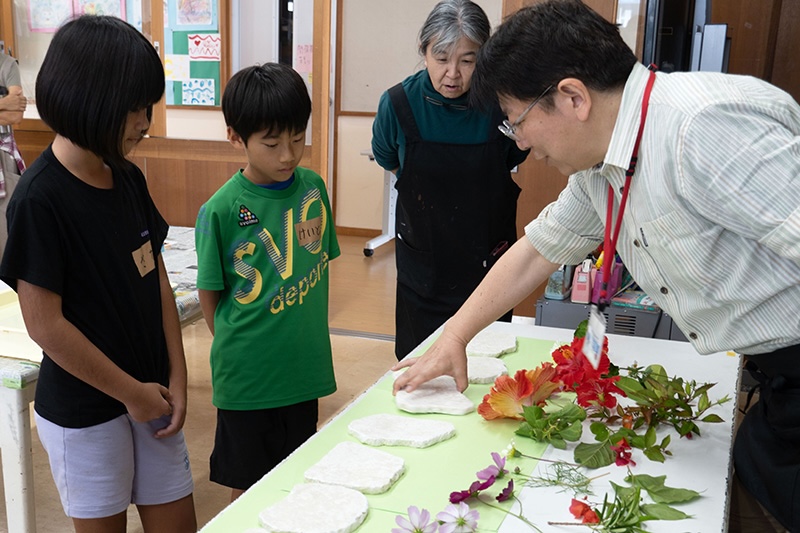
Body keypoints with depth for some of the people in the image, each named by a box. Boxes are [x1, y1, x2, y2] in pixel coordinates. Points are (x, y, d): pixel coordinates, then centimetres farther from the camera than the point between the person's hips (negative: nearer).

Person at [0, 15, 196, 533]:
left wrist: (176, 379, 1)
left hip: (151, 392, 6)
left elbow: (158, 280, 4)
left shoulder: (128, 178, 0)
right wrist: (132, 393, -11)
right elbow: (45, 324, -18)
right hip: (85, 411, -5)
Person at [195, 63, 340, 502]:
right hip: (247, 377, -4)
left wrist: (306, 335, 8)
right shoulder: (221, 210, -15)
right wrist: (235, 348, -2)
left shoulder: (313, 187, -2)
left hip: (305, 367, 4)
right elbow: (210, 294, -4)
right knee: (248, 489, 15)